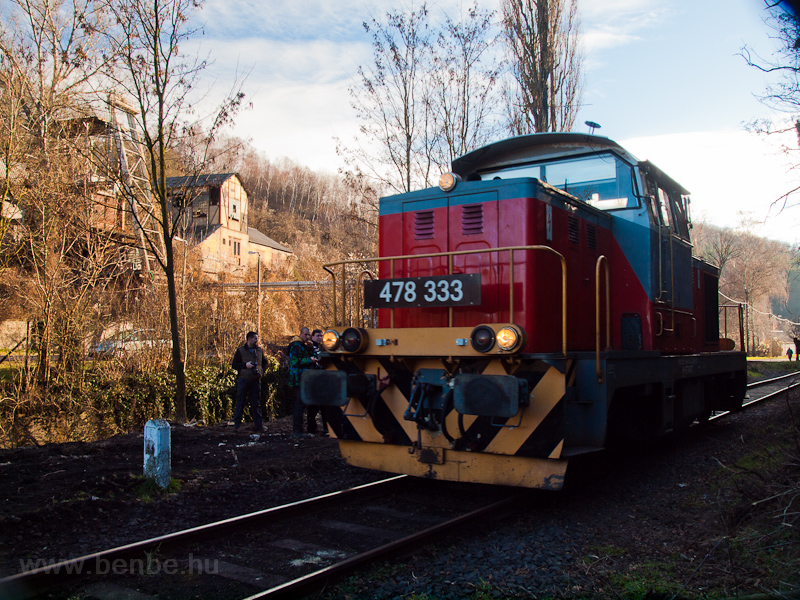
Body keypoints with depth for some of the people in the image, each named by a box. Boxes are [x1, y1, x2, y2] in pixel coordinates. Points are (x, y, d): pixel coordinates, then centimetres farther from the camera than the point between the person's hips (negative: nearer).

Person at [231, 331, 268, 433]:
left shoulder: (259, 351, 13)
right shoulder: (240, 350, 2)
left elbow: (264, 362, 24)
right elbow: (234, 364, 1)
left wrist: (262, 371, 6)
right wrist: (245, 365, -14)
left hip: (256, 380, 3)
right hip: (243, 380, -3)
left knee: (256, 403, 6)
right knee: (240, 402, 0)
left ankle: (259, 425, 10)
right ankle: (236, 425, 7)